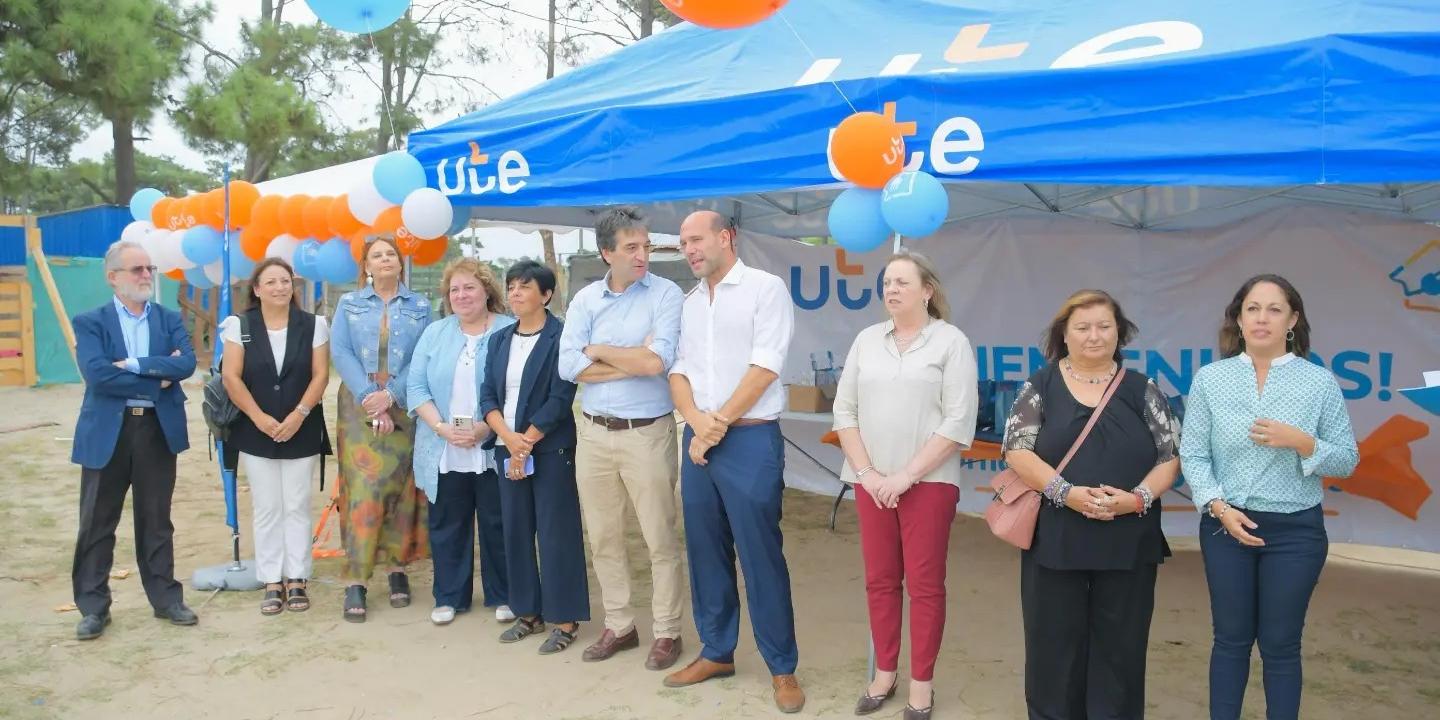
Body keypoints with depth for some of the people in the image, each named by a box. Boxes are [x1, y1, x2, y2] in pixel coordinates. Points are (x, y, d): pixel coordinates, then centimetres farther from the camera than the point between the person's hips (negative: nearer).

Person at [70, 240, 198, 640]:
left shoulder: (170, 320, 8)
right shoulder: (90, 322, 0)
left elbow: (187, 364, -10)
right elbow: (97, 374, -16)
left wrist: (134, 364, -17)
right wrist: (158, 380, -14)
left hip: (158, 430, 2)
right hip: (107, 433, -2)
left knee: (156, 521, 12)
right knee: (97, 524, 6)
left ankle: (166, 597, 22)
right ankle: (93, 606, 18)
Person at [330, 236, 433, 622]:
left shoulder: (420, 307, 9)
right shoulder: (349, 304, 11)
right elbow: (340, 352, -1)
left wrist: (390, 395, -13)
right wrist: (368, 397, -13)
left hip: (405, 408, 1)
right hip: (359, 407, 0)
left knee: (403, 488, 2)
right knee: (363, 488, -7)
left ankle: (399, 569, 12)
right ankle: (355, 582, -5)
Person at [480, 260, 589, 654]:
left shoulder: (561, 337, -8)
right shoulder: (499, 340, 11)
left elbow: (560, 399, -13)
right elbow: (488, 396, 6)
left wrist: (526, 442, -13)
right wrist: (509, 439, -10)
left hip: (550, 450, -6)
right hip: (508, 448, 6)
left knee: (556, 532, -2)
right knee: (516, 530, 10)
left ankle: (565, 619, 7)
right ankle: (529, 612, 22)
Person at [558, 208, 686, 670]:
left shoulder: (666, 294, -7)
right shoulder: (584, 300, 4)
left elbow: (658, 361, -20)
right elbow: (569, 367, -7)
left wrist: (600, 351, -7)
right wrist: (634, 362, -13)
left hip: (648, 433, -4)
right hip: (594, 433, 4)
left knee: (660, 540, 4)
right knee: (603, 539, 14)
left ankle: (667, 632, 19)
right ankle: (619, 626, 29)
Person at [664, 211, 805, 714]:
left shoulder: (765, 288, -5)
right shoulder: (690, 303, 15)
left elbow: (765, 367, -12)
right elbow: (679, 370, 11)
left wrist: (720, 422, -10)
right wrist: (696, 421, -8)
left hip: (750, 440, -6)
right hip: (697, 441, 6)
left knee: (760, 556, -2)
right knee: (705, 552, 12)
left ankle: (782, 668, 10)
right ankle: (716, 652, 26)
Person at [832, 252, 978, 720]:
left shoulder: (951, 342, -4)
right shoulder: (867, 339, 9)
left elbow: (958, 423, -10)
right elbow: (844, 410, 7)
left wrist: (907, 475, -14)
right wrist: (867, 472, -4)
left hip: (928, 482, -4)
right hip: (871, 481, 4)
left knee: (924, 585, 4)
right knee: (880, 580, 11)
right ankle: (884, 672, 25)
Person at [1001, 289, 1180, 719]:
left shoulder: (1142, 390, 7)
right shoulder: (1040, 387, 3)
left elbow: (1171, 456, 4)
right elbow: (1017, 451, -5)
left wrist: (1138, 497, -14)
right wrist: (1066, 492, -18)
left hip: (1127, 544, 1)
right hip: (1055, 541, -1)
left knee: (1120, 646, 9)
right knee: (1054, 644, 6)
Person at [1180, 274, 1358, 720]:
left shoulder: (1320, 382, -2)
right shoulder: (1210, 379, -2)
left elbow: (1347, 461, 1)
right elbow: (1192, 454, -3)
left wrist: (1302, 442, -17)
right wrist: (1218, 506, -15)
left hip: (1296, 530, 0)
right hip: (1226, 525, 1)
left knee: (1280, 644, 9)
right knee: (1231, 638, 12)